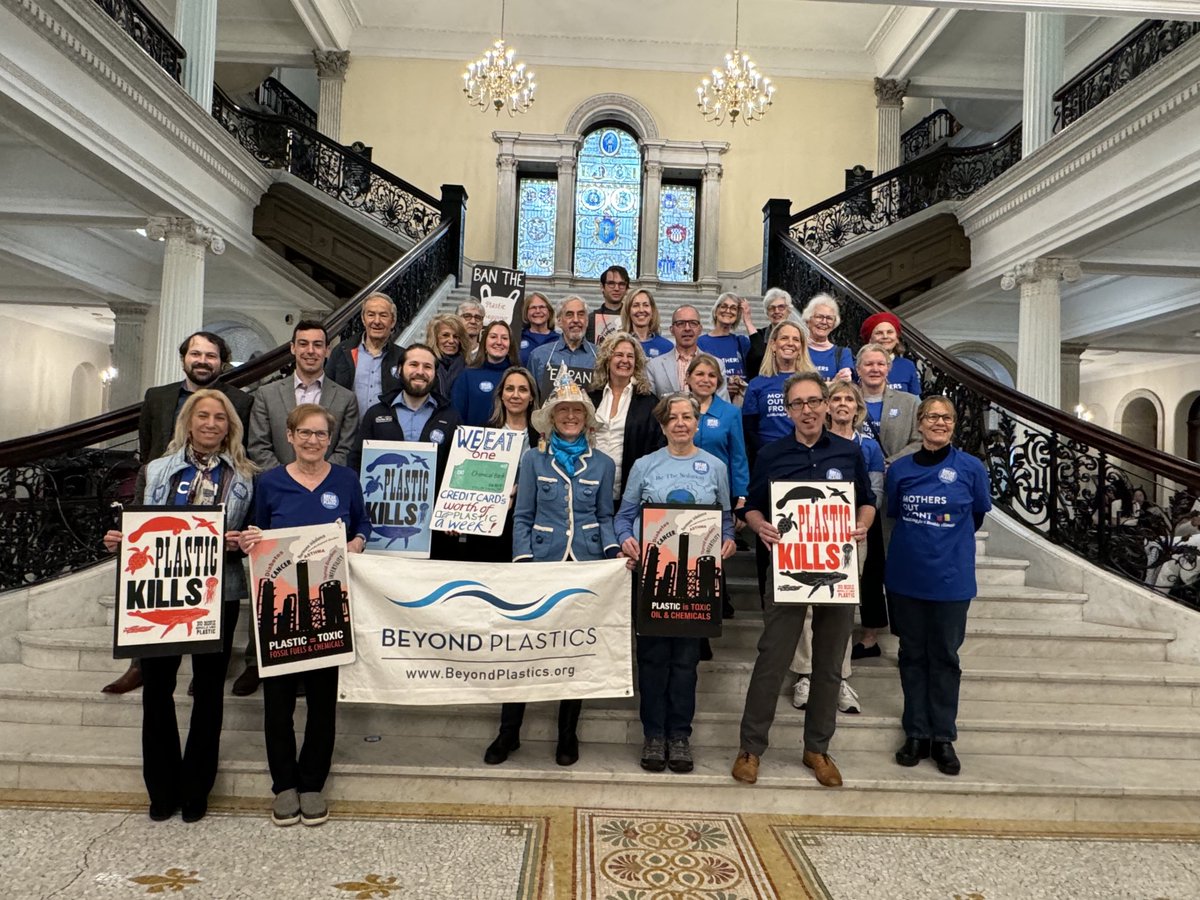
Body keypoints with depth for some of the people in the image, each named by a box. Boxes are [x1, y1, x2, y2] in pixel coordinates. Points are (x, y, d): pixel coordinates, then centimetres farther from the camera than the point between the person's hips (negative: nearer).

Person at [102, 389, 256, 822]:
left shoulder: (243, 476, 3)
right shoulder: (160, 470, 9)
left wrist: (239, 542, -19)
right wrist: (120, 541, -9)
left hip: (218, 592, -1)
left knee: (208, 689, 8)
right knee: (156, 684, 3)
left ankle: (195, 790, 24)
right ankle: (162, 788, 22)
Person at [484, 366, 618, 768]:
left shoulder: (602, 464, 9)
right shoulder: (533, 458, 5)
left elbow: (605, 517, 12)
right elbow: (522, 516, 3)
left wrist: (613, 551, -5)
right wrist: (522, 560, -7)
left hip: (587, 565, 1)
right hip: (542, 562, -1)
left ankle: (568, 734, 22)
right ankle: (508, 731, 16)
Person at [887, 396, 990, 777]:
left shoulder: (970, 468, -6)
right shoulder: (900, 468, 0)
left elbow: (977, 517, 8)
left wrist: (949, 545, 11)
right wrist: (919, 543, 8)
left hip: (951, 578, -2)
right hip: (907, 576, 2)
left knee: (945, 657, 8)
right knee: (912, 656, 10)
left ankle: (943, 738, 20)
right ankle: (917, 733, 22)